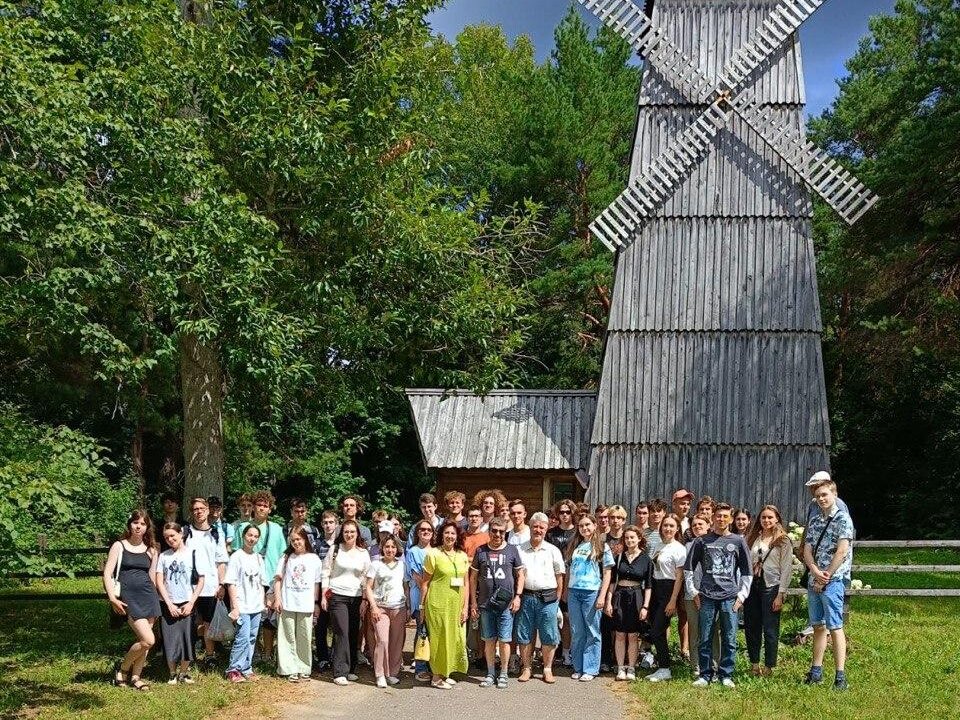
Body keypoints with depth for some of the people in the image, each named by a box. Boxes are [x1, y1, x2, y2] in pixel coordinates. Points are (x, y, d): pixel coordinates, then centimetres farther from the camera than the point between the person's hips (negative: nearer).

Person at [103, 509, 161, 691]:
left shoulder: (150, 550, 12)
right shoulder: (119, 546, 2)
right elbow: (107, 574, -3)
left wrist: (154, 601, 18)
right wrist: (112, 598, -14)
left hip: (148, 595, 4)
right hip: (129, 597, -4)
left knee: (144, 641, 4)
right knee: (148, 640, -14)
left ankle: (135, 677, 19)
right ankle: (122, 667, 9)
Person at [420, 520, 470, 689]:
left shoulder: (462, 556, 8)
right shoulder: (433, 554, -6)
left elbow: (465, 584, 9)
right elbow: (424, 582, -4)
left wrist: (465, 607, 4)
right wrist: (422, 606, -5)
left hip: (456, 604, 5)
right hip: (438, 603, -5)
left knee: (454, 638, 10)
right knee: (439, 638, 1)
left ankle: (446, 673, 24)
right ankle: (436, 676, 12)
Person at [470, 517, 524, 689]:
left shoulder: (512, 550, 3)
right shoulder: (481, 551, 5)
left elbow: (520, 575, 7)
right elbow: (473, 577, 9)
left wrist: (517, 596, -4)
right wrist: (473, 602, 5)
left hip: (506, 603, -2)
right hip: (485, 603, 2)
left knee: (504, 640, 0)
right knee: (489, 640, 8)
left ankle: (503, 675, 12)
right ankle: (490, 674, 18)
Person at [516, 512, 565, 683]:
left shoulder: (553, 551, 6)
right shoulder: (520, 550, 8)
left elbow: (559, 576, 8)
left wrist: (557, 599, 3)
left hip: (547, 598, -1)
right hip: (526, 597, 1)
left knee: (549, 636, 1)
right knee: (525, 635, 5)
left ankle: (548, 669, 11)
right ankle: (526, 668, 16)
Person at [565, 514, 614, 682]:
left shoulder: (602, 547, 1)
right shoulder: (574, 546, 14)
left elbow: (607, 573, -2)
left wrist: (602, 596, -9)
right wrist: (565, 592, 10)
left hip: (592, 592, -4)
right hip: (574, 592, 4)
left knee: (592, 632, 0)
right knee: (577, 633, 7)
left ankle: (590, 669, 5)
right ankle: (578, 668, 15)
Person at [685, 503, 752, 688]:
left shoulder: (738, 541, 7)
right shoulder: (702, 541, 7)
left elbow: (747, 572, 11)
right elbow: (688, 568, 11)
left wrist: (742, 595, 3)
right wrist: (693, 592, 5)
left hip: (730, 597, 0)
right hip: (706, 597, 0)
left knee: (729, 639, 1)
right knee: (705, 639, 2)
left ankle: (726, 675, 11)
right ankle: (705, 675, 11)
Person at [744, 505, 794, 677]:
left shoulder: (783, 541, -2)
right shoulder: (753, 538, 11)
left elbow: (786, 569, -6)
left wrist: (781, 594, -12)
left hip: (771, 587, -5)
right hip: (752, 586, 5)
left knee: (770, 630, 0)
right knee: (751, 628, 9)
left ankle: (768, 668, 9)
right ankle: (754, 665, 20)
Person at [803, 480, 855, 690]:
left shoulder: (843, 519, -6)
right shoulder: (814, 521, 14)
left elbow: (841, 551, -13)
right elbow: (807, 550, 8)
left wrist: (825, 577, -12)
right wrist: (815, 572, -10)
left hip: (833, 580, -7)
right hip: (814, 580, 7)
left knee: (835, 627, -8)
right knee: (818, 626, 12)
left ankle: (840, 675, -7)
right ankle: (816, 671, 17)